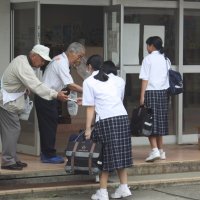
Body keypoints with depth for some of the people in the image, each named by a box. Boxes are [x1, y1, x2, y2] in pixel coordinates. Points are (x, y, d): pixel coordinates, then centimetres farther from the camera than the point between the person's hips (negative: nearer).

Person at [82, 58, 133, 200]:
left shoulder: (89, 82, 4)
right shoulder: (118, 80, 17)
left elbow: (91, 108, -1)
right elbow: (120, 99, 17)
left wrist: (88, 128, 1)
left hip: (105, 120, -4)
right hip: (123, 118, 4)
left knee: (107, 156, 2)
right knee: (120, 154, 12)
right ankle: (124, 187, 12)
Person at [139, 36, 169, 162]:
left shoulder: (148, 59, -5)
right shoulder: (165, 59, 12)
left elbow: (145, 79, -9)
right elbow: (169, 78, 8)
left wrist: (142, 96, -8)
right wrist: (167, 94, 11)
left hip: (152, 91, -6)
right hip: (164, 92, 6)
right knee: (160, 122, 11)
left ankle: (155, 150, -16)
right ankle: (161, 151, 14)